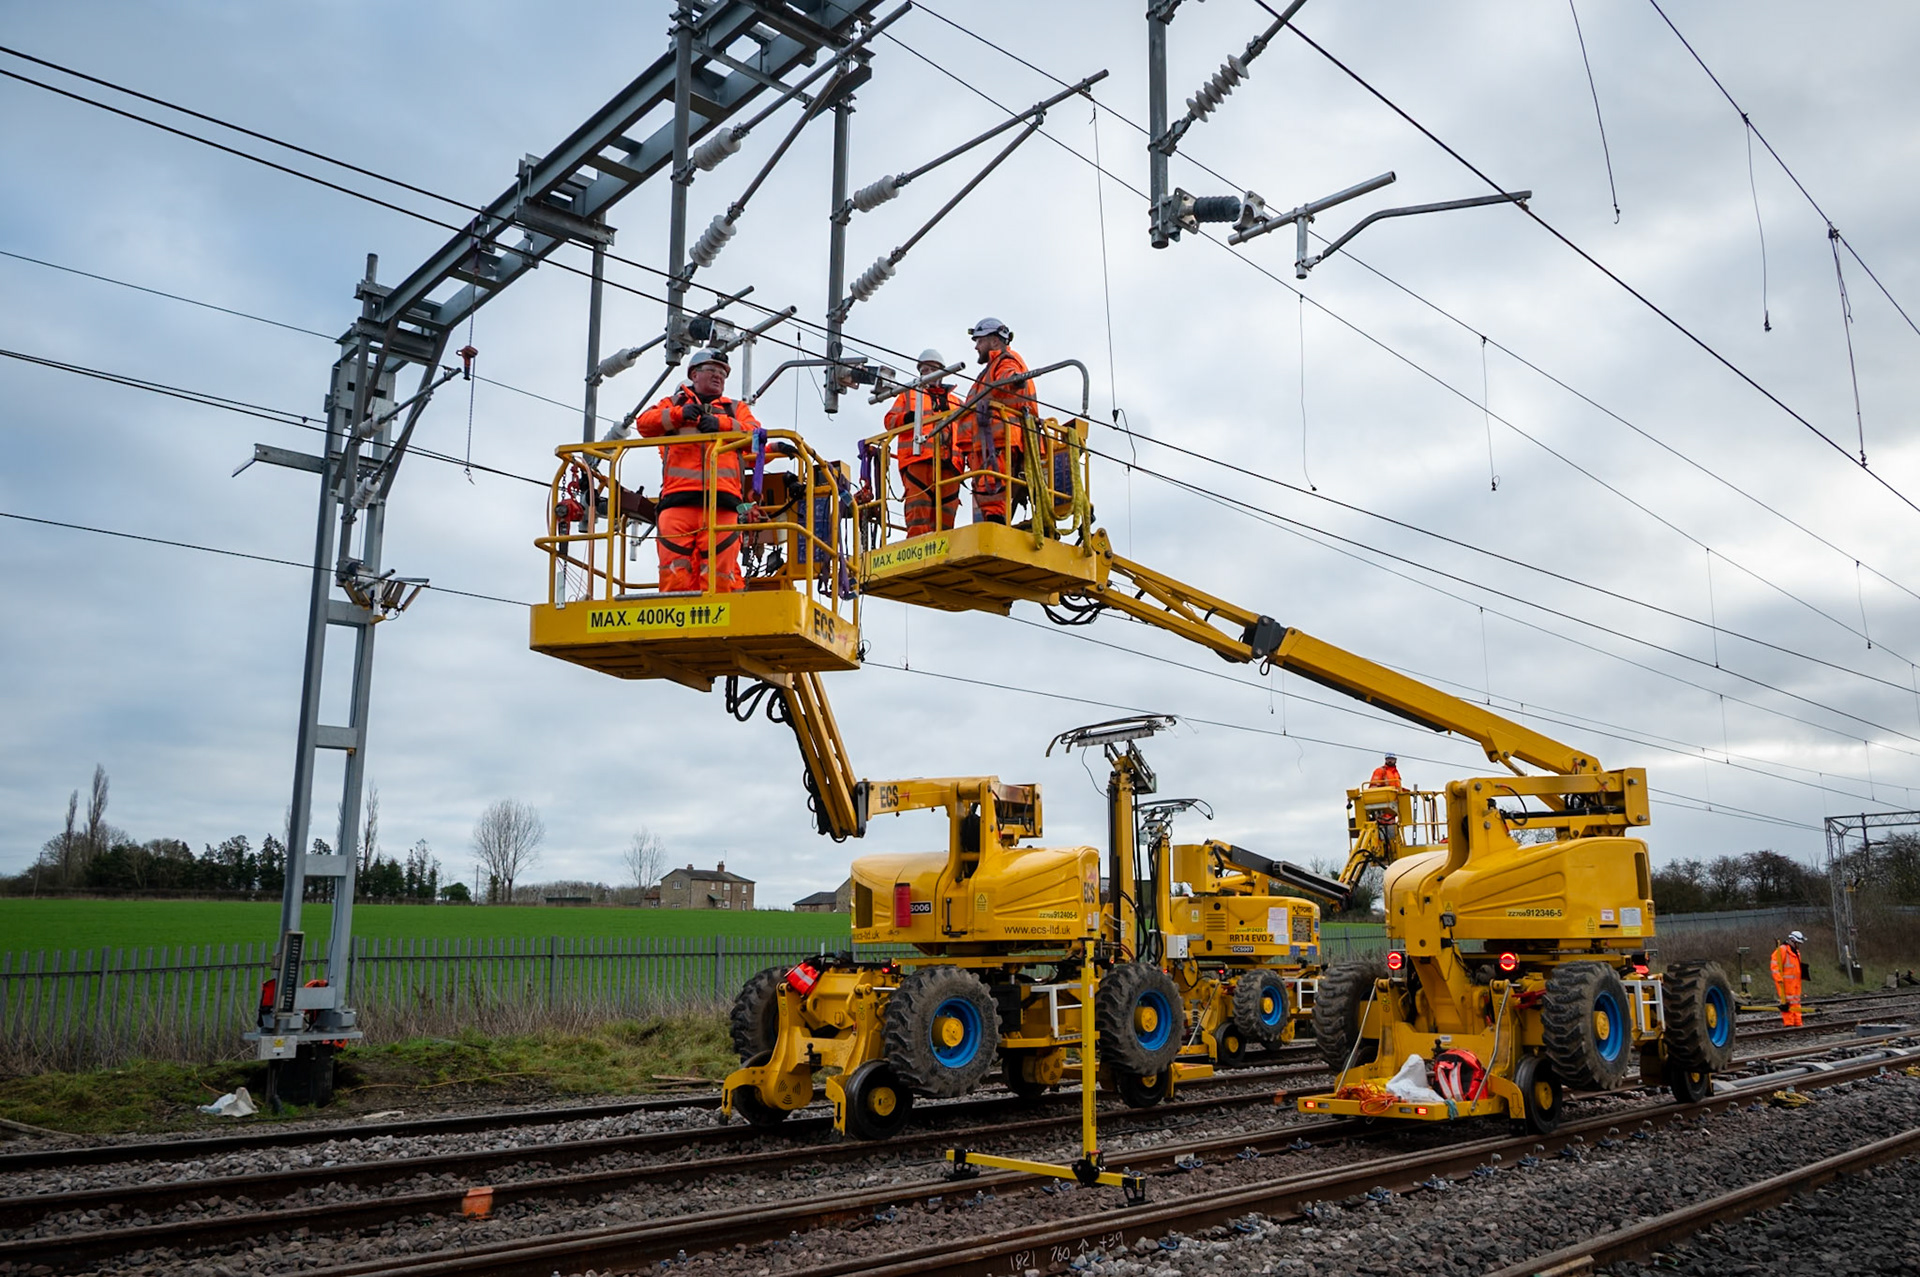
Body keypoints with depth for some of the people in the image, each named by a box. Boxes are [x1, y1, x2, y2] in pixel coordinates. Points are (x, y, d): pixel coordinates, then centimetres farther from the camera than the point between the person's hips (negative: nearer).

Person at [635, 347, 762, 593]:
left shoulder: (736, 409, 30)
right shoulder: (675, 403, 30)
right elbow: (644, 423, 12)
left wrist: (722, 424, -5)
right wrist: (679, 414, -4)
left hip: (722, 501, 0)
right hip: (678, 497, 0)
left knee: (718, 572, -12)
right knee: (675, 570, -14)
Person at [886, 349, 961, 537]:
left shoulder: (953, 400, 32)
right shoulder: (909, 394, 25)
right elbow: (890, 420, 14)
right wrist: (905, 418, -9)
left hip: (947, 461, 3)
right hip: (918, 458, -3)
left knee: (946, 511, -5)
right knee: (919, 507, -18)